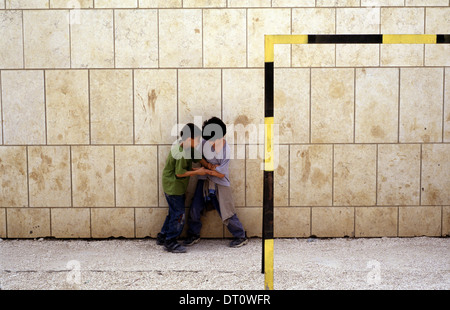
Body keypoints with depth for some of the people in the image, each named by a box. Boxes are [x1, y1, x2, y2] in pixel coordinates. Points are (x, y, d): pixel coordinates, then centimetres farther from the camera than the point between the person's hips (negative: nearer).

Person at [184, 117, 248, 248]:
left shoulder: (226, 152, -23)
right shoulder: (206, 142, -10)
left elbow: (221, 174, -18)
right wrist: (209, 165, -13)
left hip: (220, 184, -5)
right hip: (204, 181, 5)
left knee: (226, 213, 2)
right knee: (194, 209, 8)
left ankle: (241, 236, 19)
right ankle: (193, 235, 28)